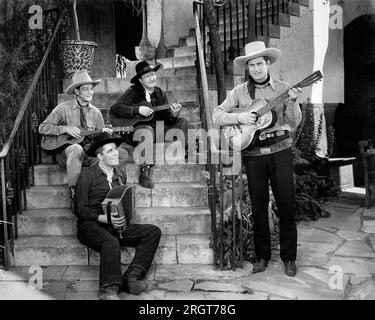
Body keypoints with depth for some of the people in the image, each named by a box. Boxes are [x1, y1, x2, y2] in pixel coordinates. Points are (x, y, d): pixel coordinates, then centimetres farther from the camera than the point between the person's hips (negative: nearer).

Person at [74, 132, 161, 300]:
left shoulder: (120, 176, 17)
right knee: (111, 243, -38)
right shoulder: (87, 175, -2)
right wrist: (104, 218, -20)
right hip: (90, 225, -6)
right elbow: (80, 209, -5)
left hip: (115, 225, 6)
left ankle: (131, 277, -23)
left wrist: (123, 216, -1)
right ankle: (108, 291, -37)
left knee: (153, 231, -14)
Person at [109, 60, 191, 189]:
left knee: (183, 122, -7)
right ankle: (144, 172, -34)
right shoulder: (133, 91, -6)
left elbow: (167, 119, 3)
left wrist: (174, 115, -21)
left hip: (157, 130, 5)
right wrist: (138, 109, -25)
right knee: (147, 130, -39)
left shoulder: (160, 93, 8)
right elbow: (114, 109, -17)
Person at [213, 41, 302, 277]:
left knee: (286, 205, 2)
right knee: (258, 206, 8)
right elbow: (217, 116, 3)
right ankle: (262, 255, 23)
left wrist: (292, 102, -17)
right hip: (253, 154, 1)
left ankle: (289, 257, 18)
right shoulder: (240, 92, 6)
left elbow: (294, 124, 0)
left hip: (281, 151, 0)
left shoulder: (283, 88, 4)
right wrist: (239, 117, -12)